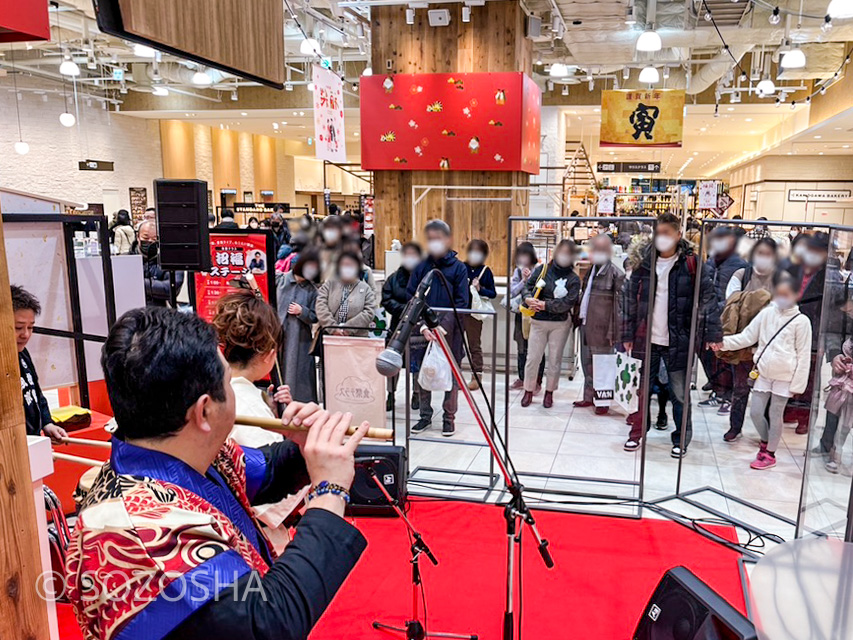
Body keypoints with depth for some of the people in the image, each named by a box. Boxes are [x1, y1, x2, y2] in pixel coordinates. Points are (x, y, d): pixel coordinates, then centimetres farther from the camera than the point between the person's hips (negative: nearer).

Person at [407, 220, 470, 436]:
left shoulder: (458, 268, -2)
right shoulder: (421, 267, 5)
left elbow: (461, 303, -6)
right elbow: (411, 297, 3)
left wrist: (442, 327, -16)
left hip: (449, 331, -3)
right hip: (423, 331, 3)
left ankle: (449, 417, 20)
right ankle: (425, 415, 24)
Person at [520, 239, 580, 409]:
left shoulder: (573, 279, -3)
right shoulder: (541, 269, 1)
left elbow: (568, 302, -13)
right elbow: (527, 286, 3)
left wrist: (545, 305, -21)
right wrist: (528, 298, -19)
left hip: (560, 324, 0)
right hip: (538, 322, 1)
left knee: (555, 360, 8)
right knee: (532, 358, 3)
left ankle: (549, 392, 24)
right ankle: (528, 391, 19)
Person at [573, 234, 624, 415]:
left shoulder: (615, 273, -10)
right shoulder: (592, 269, 13)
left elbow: (619, 304, -12)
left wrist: (613, 330, -15)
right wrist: (579, 315, 15)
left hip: (601, 327, -8)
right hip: (586, 323, 8)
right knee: (587, 363, 16)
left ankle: (602, 401, 12)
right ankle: (589, 396, 29)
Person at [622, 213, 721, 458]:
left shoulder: (691, 263, -4)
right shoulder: (644, 263, 6)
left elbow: (708, 298, -6)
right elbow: (631, 300, 8)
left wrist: (713, 333, -14)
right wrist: (628, 334, 5)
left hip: (678, 341, -3)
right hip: (646, 338, 3)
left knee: (680, 393, 7)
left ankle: (681, 440, 22)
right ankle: (637, 433, 27)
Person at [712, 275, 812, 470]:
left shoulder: (801, 321, -7)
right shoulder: (766, 313, 3)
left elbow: (803, 355, -6)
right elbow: (748, 336, 3)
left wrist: (798, 384, -7)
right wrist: (725, 343, -13)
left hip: (785, 377, -4)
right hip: (764, 373, 4)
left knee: (775, 415, 6)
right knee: (755, 412, 6)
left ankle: (770, 454, 21)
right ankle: (765, 441, 33)